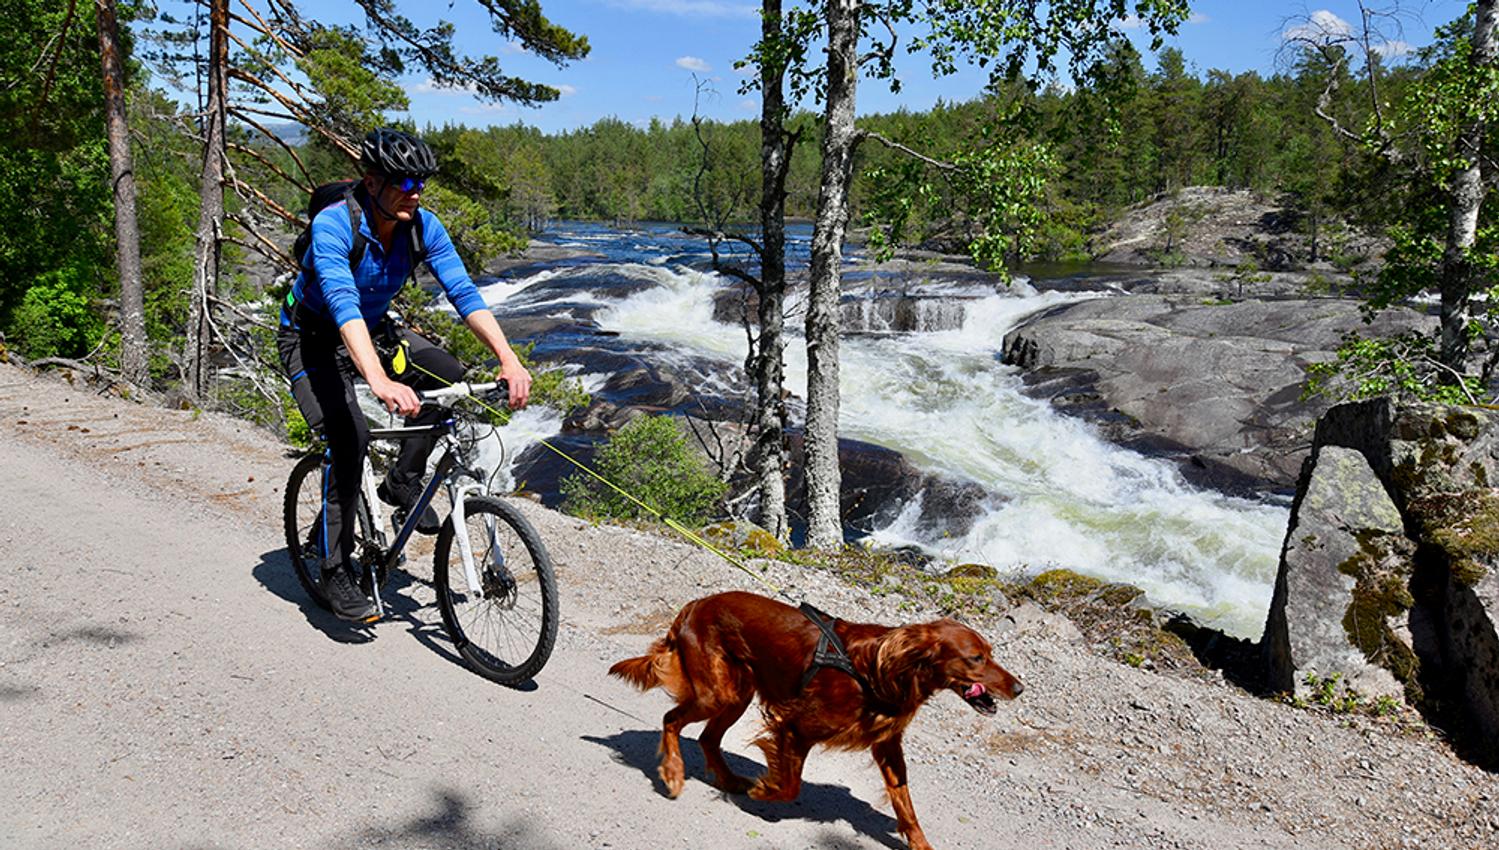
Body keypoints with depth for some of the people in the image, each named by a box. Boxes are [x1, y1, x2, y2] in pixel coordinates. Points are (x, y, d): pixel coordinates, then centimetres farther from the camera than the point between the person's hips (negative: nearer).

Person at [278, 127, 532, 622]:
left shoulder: (423, 227, -15)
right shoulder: (333, 224, -31)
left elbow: (464, 293, -21)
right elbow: (342, 305, -45)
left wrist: (509, 360, -36)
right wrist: (380, 382, -61)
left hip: (374, 330, 5)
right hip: (313, 339, -5)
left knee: (451, 380, -20)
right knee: (349, 438, -25)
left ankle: (403, 480, 1)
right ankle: (336, 571, -9)